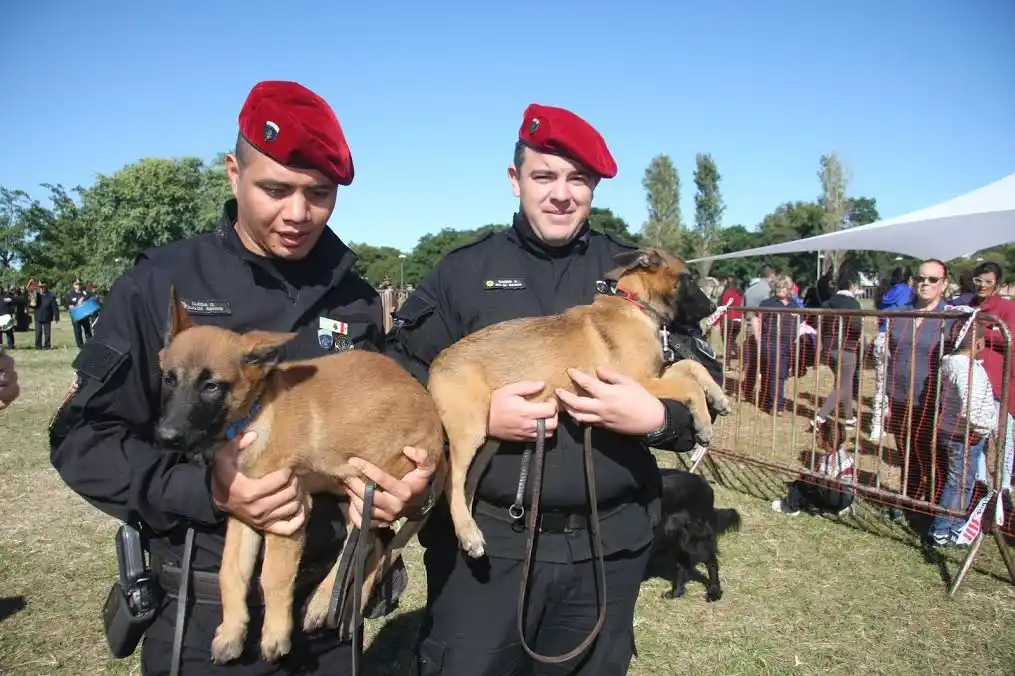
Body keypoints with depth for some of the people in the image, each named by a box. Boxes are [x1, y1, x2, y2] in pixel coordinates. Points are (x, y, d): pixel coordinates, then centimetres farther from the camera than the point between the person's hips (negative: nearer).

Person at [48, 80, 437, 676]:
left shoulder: (356, 301, 1)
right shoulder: (163, 283, -8)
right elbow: (84, 437, -7)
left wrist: (409, 485, -12)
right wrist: (203, 491, -22)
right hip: (205, 610, -3)